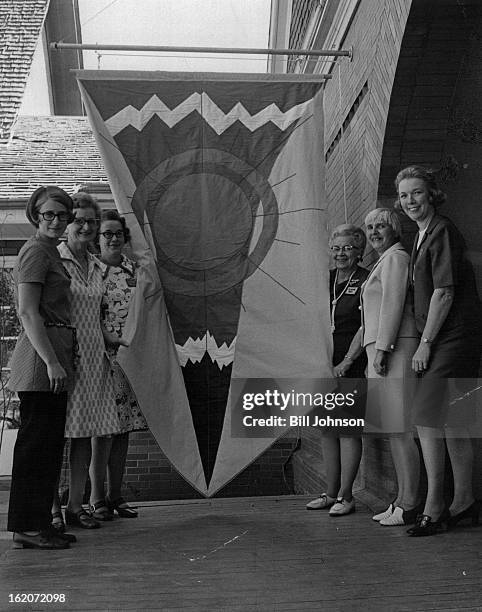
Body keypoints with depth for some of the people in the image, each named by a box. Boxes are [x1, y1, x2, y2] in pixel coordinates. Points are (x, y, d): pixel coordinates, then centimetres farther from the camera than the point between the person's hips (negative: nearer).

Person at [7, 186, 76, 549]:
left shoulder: (51, 252, 21)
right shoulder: (36, 251, -9)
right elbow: (28, 313, -17)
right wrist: (51, 362, -22)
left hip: (54, 356, 10)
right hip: (42, 357, -10)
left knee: (49, 444, 12)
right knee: (37, 443, -4)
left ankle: (39, 523, 20)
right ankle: (28, 528, 5)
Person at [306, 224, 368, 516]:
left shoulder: (366, 281, -5)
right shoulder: (325, 279, 12)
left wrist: (347, 361, -13)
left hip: (352, 365, -6)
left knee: (348, 429, -2)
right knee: (327, 429, 10)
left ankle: (346, 496, 8)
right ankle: (331, 493, 20)